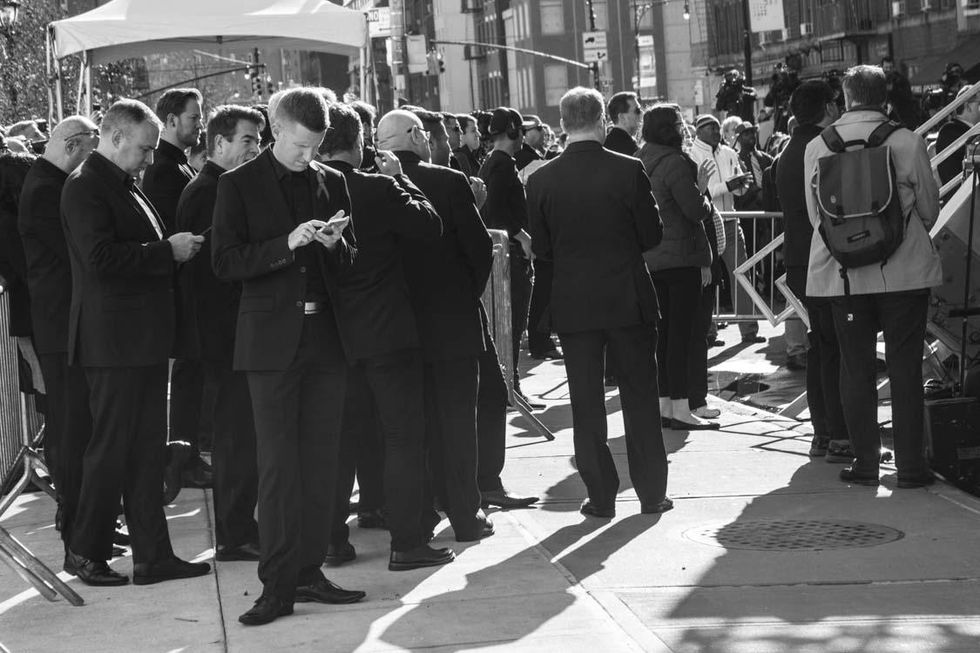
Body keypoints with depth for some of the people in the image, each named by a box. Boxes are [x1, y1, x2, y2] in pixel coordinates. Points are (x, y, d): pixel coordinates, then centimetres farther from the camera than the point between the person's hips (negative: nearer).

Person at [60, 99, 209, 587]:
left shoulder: (124, 186, 17)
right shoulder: (86, 186, -12)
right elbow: (101, 258, -23)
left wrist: (175, 246, 9)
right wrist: (167, 249, -18)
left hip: (145, 338, 10)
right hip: (115, 340, -10)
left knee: (146, 450, 11)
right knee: (111, 447, -2)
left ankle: (152, 555, 15)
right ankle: (85, 552, 9)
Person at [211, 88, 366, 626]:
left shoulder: (332, 184, 12)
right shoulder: (239, 185, 0)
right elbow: (225, 262, -7)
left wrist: (335, 245, -7)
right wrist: (287, 244, -18)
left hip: (325, 338, 4)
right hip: (272, 339, -4)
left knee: (321, 461, 6)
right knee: (278, 465, -6)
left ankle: (308, 571, 15)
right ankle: (277, 586, -4)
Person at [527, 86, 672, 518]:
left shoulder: (541, 180, -6)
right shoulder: (629, 171, -10)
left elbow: (541, 248, 0)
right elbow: (652, 235, -4)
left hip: (572, 303, 1)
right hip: (629, 300, -1)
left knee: (586, 402, 7)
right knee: (640, 396, 10)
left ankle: (600, 497, 10)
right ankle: (652, 492, 14)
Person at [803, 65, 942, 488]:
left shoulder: (817, 148, -4)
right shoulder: (908, 142, -9)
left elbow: (814, 214, 6)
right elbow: (930, 209, 2)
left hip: (843, 274, 1)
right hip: (904, 271, -1)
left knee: (855, 369, 10)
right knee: (905, 369, 5)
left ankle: (865, 463, 12)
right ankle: (910, 465, 7)